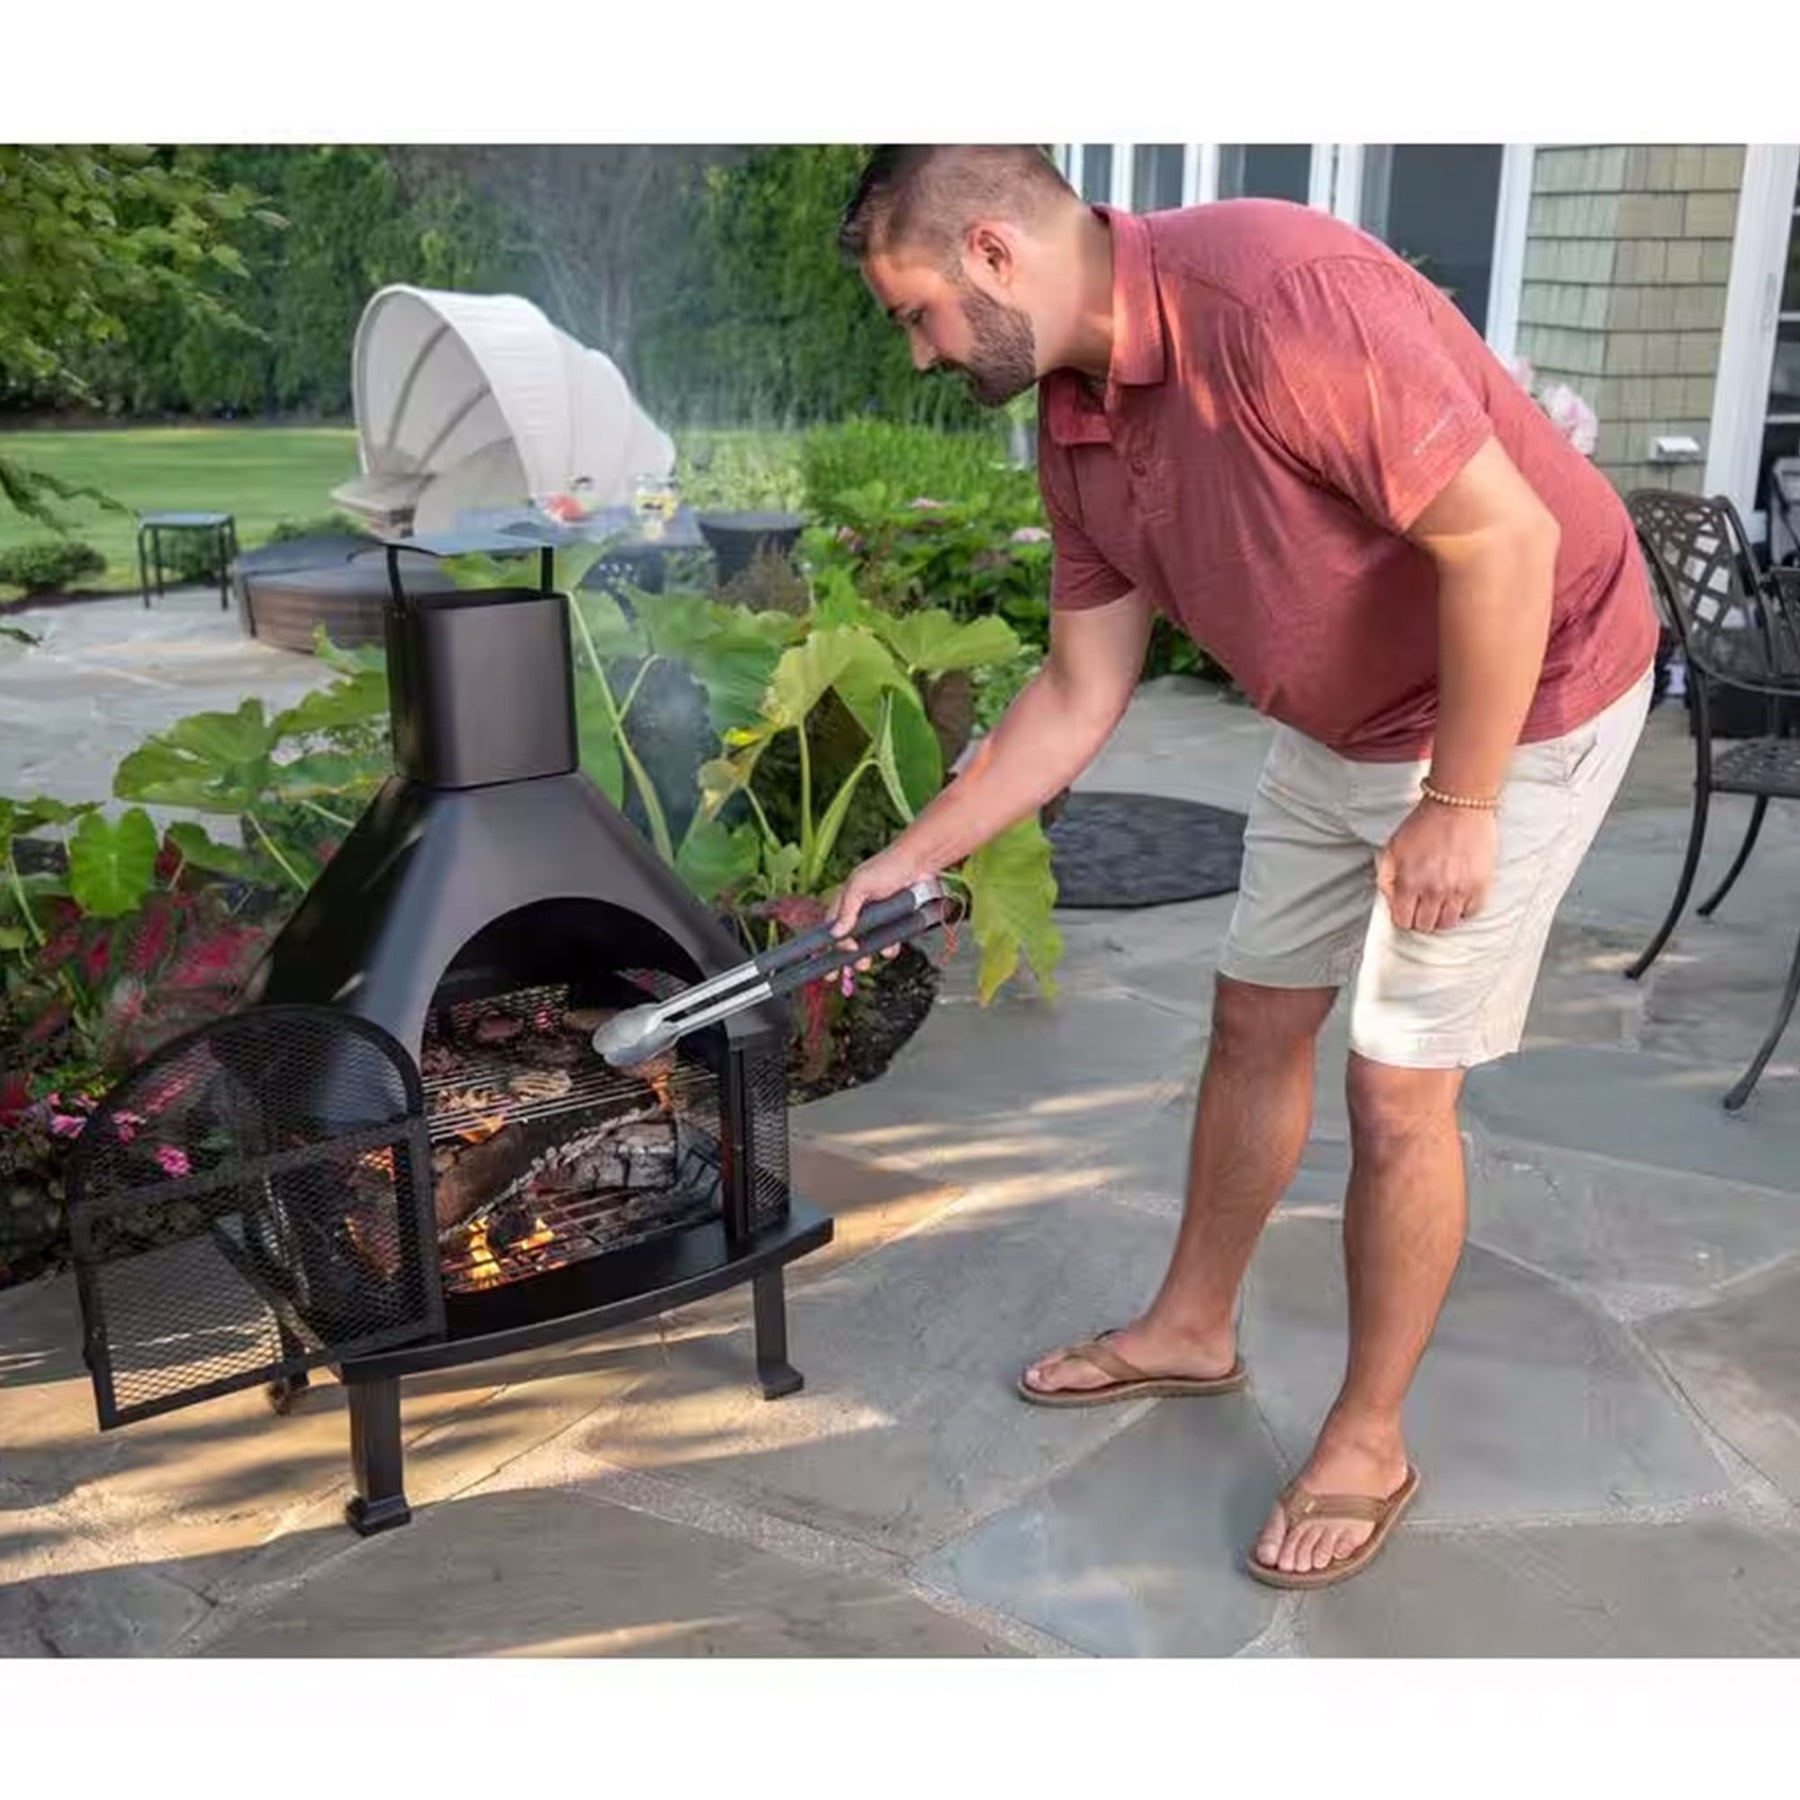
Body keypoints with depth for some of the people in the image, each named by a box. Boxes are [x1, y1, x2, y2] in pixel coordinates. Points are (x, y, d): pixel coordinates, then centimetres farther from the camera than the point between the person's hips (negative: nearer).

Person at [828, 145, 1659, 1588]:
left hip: (1522, 700, -8)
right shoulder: (1076, 428, -3)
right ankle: (1192, 1328, 35)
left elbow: (1507, 538, -28)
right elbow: (1079, 697, 4)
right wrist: (920, 854, 3)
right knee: (1257, 1021, 15)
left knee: (1397, 1082, -3)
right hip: (1341, 722, 8)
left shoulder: (1274, 291, -30)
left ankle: (1368, 1443, 17)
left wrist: (1458, 807, -22)